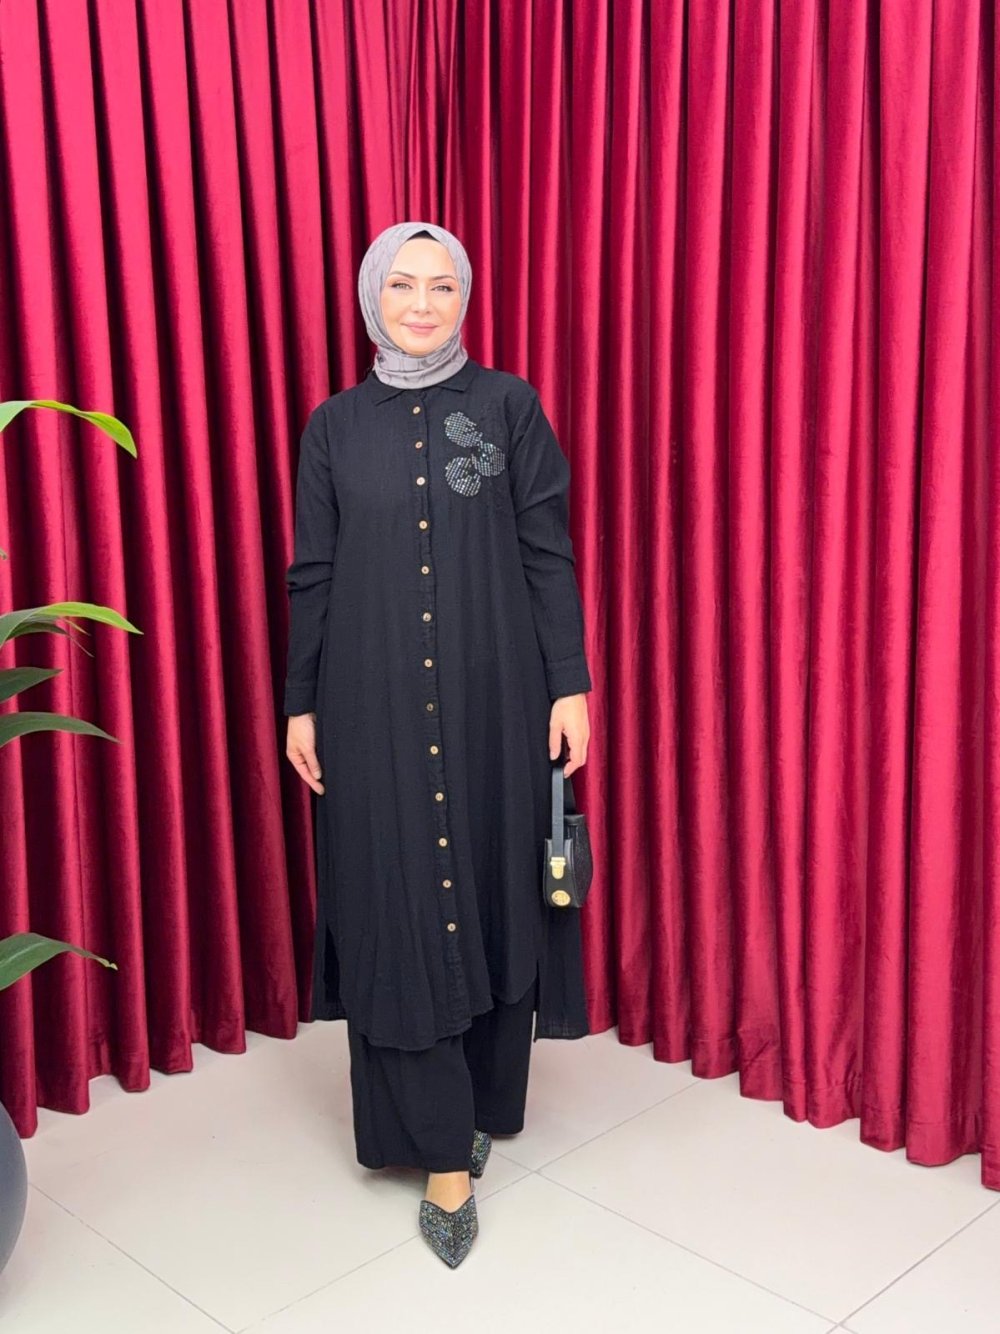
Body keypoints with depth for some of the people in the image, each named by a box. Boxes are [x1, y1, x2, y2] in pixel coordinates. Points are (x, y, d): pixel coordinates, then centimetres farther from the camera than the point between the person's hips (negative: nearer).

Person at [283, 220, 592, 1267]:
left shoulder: (508, 405, 2)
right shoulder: (336, 424, 6)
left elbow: (549, 553, 0)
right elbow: (312, 577, 7)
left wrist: (569, 684, -6)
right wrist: (301, 705, 4)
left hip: (494, 698, 0)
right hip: (374, 706, 1)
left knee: (490, 889, 8)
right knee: (397, 912, -1)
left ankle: (482, 1102, 29)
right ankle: (448, 1157, 9)